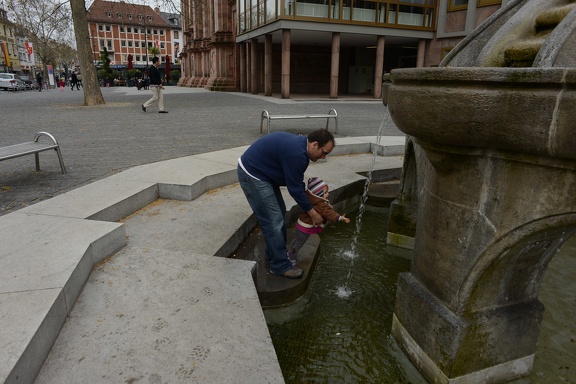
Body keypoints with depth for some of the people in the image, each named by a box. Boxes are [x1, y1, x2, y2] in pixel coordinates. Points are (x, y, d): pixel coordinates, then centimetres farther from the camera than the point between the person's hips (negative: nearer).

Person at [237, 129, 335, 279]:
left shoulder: (299, 144, 5)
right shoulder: (296, 153, -26)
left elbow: (297, 182, 15)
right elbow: (295, 188, -19)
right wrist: (312, 212, -8)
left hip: (262, 172, 10)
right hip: (252, 175, -10)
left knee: (279, 213, 16)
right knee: (273, 221, -7)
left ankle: (274, 252, 31)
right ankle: (280, 265, 5)